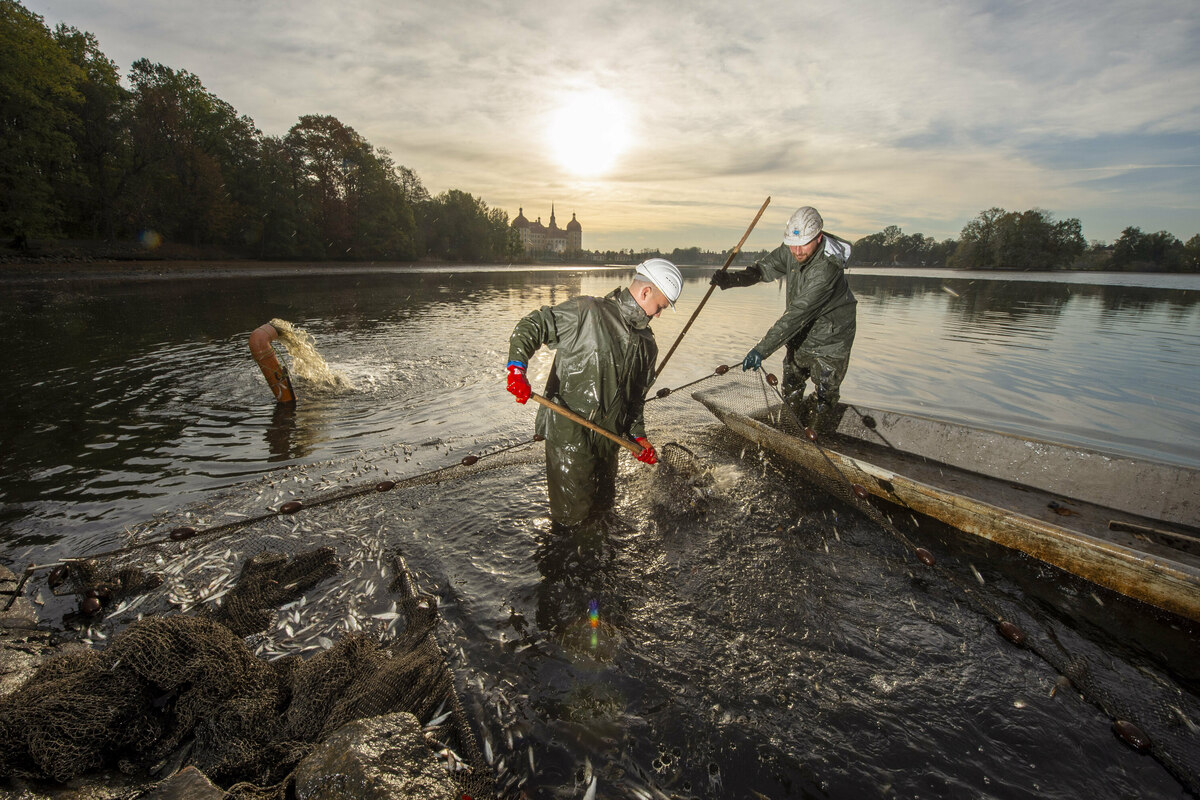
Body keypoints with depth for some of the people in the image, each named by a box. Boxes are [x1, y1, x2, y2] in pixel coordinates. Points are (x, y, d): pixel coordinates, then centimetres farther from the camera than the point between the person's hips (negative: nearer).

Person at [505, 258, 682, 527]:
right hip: (568, 433, -7)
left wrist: (638, 434, 14)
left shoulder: (647, 343, 10)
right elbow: (531, 327, -13)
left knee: (603, 505, 23)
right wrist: (517, 366, -28)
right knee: (572, 514, 6)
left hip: (608, 437, 7)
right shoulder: (586, 312, -13)